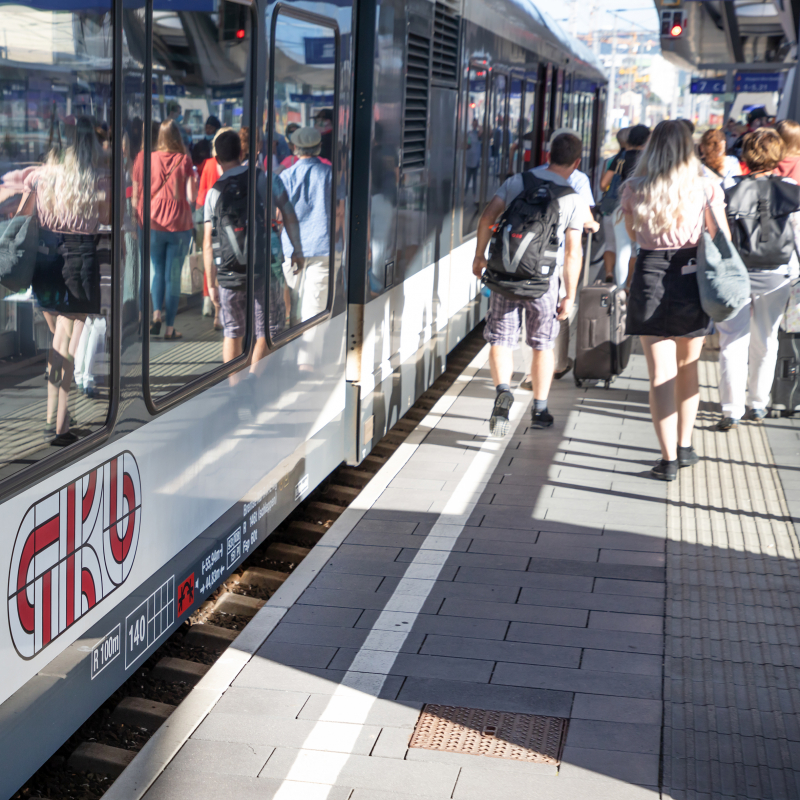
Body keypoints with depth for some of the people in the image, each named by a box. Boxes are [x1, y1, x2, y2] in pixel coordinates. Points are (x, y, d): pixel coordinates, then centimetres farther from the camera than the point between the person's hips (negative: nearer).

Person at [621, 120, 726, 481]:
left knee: (661, 374, 2)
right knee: (688, 368, 19)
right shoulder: (705, 187, -3)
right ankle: (685, 446, 28)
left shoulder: (634, 189, -2)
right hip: (692, 278, 1)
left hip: (649, 277, -1)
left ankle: (669, 459, 2)